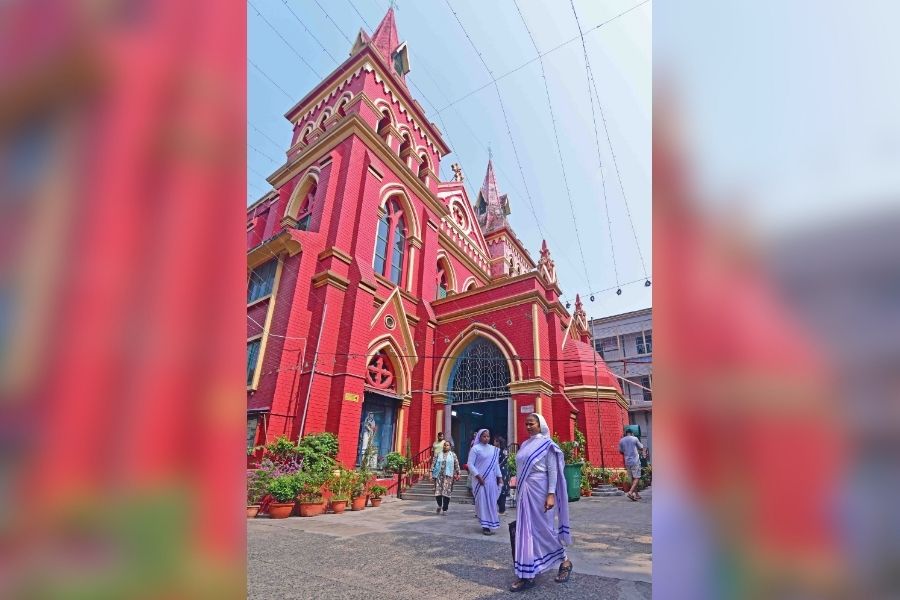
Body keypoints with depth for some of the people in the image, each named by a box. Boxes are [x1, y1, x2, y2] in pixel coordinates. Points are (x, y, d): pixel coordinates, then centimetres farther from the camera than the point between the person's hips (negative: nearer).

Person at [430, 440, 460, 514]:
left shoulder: (453, 455, 8)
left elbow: (456, 465, 9)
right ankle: (439, 505, 26)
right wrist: (432, 474, -1)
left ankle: (444, 510, 8)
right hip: (438, 475, 1)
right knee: (438, 492, -2)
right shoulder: (438, 454, 8)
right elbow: (433, 464, 5)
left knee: (446, 493, -6)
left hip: (448, 476, -1)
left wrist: (458, 474, 4)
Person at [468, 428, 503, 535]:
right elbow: (470, 464, -9)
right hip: (480, 480, -5)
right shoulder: (475, 448, -6)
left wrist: (499, 477, 10)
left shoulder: (494, 449, 9)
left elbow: (496, 464, 14)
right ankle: (485, 525, 8)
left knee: (492, 502, 8)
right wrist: (478, 476, -15)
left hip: (491, 480, 5)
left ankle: (490, 524, 22)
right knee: (482, 501, -1)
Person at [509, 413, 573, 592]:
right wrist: (519, 492, 16)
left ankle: (565, 562, 28)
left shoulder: (547, 444, -7)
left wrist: (551, 495, -18)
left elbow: (553, 471, -11)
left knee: (544, 529, 4)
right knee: (525, 531, 8)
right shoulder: (524, 445, 10)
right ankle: (527, 575, 17)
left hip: (539, 492, -6)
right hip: (524, 493, 6)